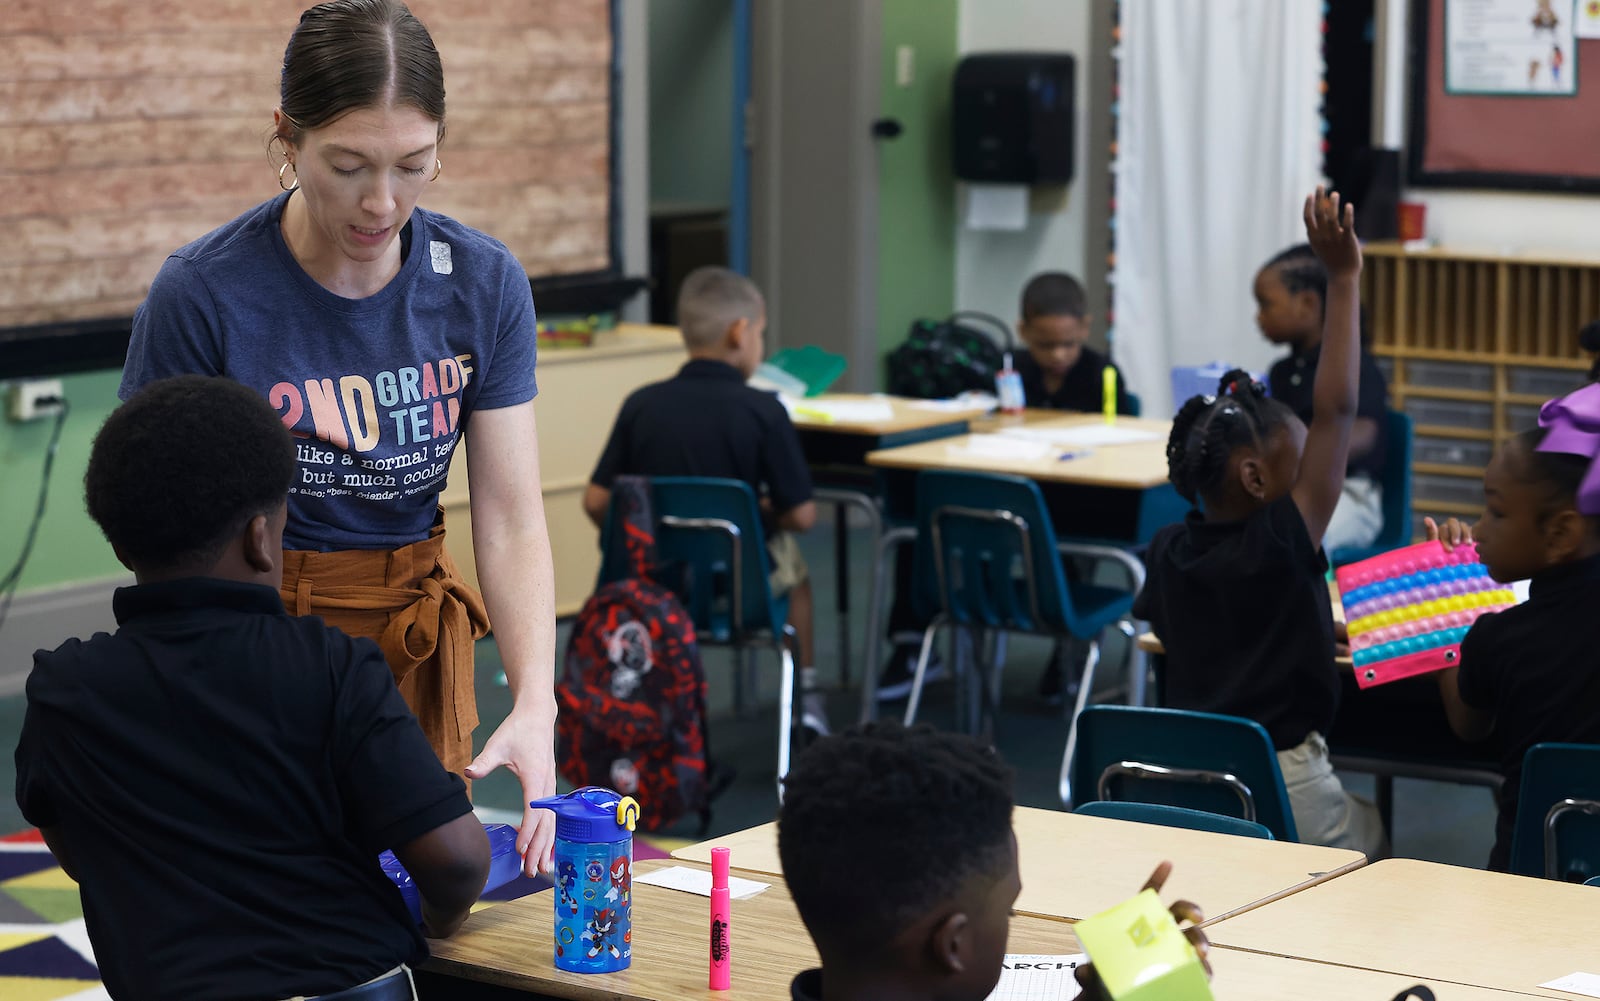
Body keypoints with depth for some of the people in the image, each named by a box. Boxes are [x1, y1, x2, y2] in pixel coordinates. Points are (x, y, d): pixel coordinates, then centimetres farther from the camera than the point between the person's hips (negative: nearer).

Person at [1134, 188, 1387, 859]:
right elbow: (1336, 410, -21)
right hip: (1283, 788, -6)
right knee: (1367, 836, 22)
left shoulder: (1168, 553, 0)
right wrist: (1343, 279, -22)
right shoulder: (1279, 547, -17)